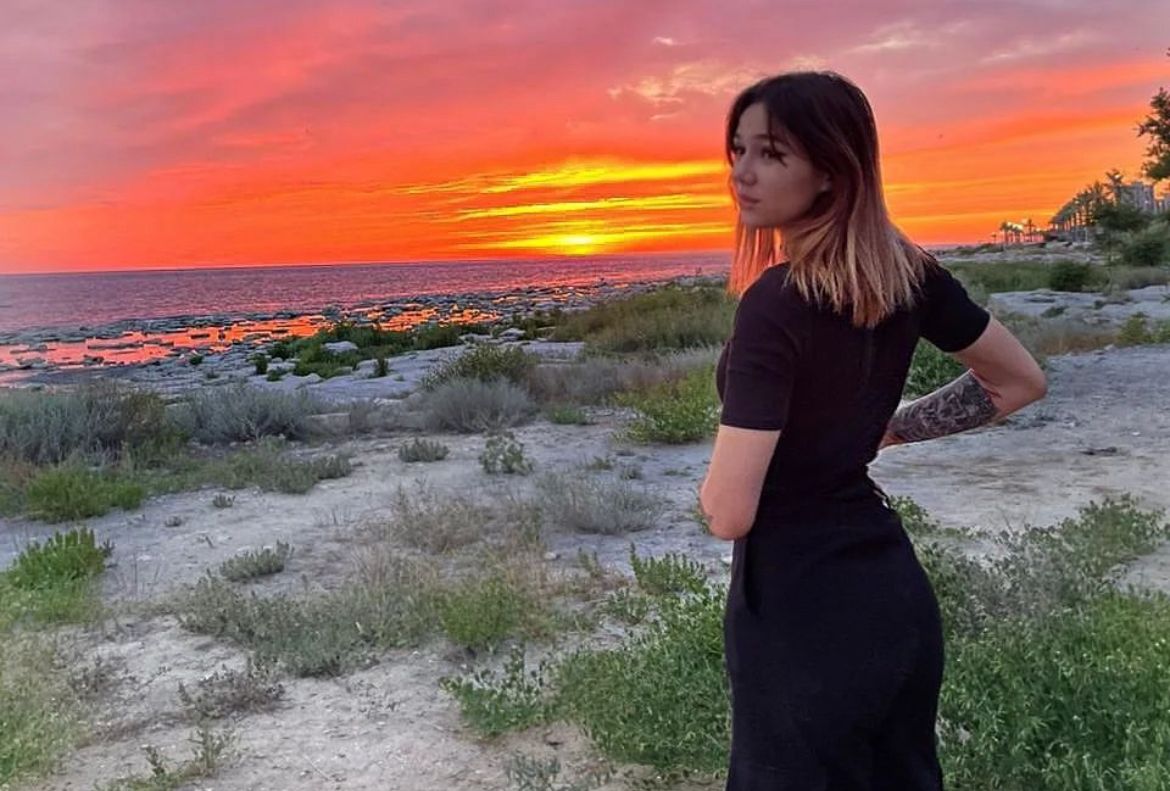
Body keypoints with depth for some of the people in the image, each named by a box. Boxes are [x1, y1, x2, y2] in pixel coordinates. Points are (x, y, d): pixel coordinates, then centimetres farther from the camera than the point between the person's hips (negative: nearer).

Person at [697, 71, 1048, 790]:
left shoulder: (775, 304, -24)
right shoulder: (908, 272, -2)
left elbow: (728, 513, -26)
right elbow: (1020, 383, 12)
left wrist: (715, 481, -3)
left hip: (799, 611, -7)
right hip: (896, 592, 8)